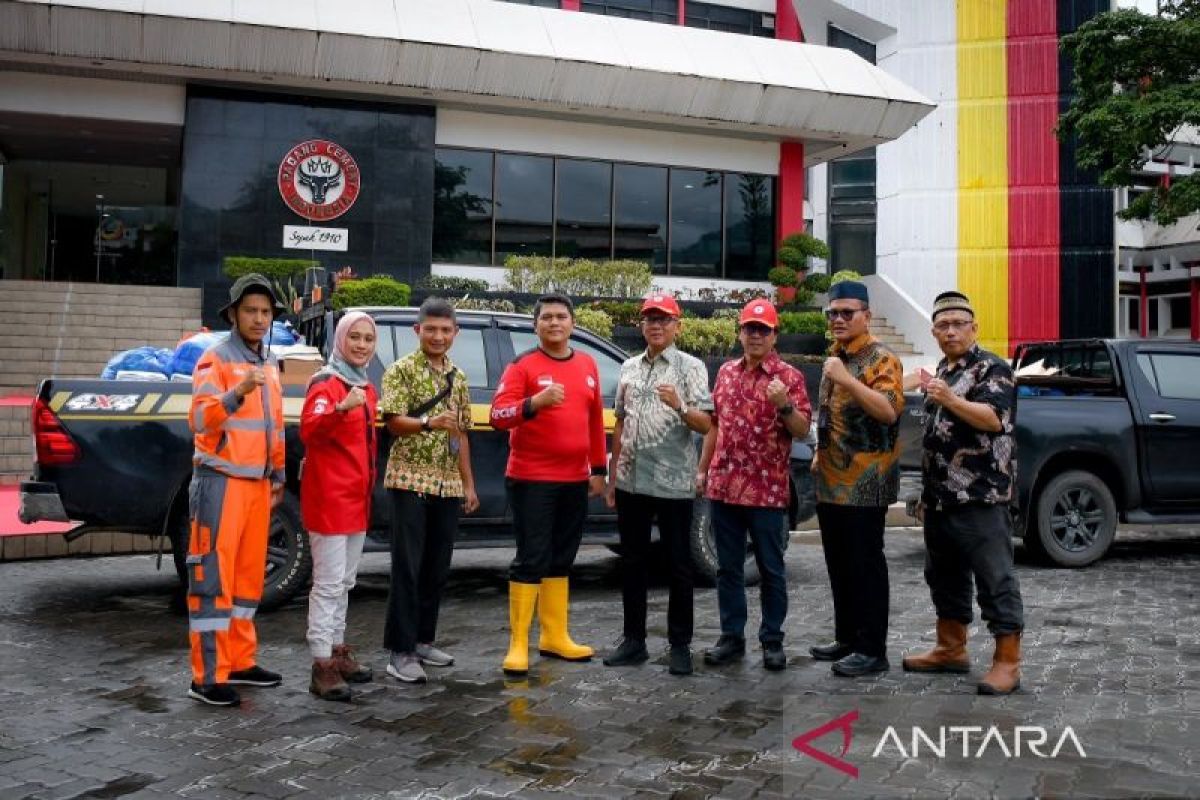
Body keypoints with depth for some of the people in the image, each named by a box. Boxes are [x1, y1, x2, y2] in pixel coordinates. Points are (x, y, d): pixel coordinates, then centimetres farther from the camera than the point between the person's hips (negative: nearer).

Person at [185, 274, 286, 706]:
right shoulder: (216, 358, -7)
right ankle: (207, 676, -1)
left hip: (258, 484, 8)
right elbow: (200, 420, -20)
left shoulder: (270, 363, 15)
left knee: (248, 575, 11)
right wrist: (237, 392, -35)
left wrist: (278, 476, 22)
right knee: (214, 577, -6)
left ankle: (239, 661, 21)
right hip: (221, 481, -7)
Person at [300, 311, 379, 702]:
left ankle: (338, 650, 27)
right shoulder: (324, 383, -11)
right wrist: (341, 408, -43)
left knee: (344, 582, 16)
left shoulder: (366, 388, 13)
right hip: (329, 498, -8)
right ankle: (322, 666, -2)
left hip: (358, 498, 8)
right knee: (328, 583, -7)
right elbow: (308, 431, -27)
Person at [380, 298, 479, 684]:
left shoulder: (458, 377, 14)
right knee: (407, 567, -6)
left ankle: (423, 640, 21)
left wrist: (468, 483, 14)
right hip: (410, 480, -6)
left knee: (437, 567, 10)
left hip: (448, 484, 6)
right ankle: (400, 651, 0)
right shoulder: (401, 369, -3)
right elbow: (393, 422, -12)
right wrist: (429, 423, -30)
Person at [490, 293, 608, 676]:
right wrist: (535, 402, -32)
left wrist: (599, 469, 13)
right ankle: (518, 644, 5)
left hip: (575, 480, 6)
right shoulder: (522, 365, -6)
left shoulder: (587, 365, 11)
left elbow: (596, 421, 15)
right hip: (531, 479, -6)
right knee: (531, 559, -3)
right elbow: (498, 415, -16)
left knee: (561, 559, 13)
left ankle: (555, 637, 24)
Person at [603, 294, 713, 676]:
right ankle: (634, 639, 22)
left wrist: (679, 407, -28)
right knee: (632, 563, 11)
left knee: (679, 565, 4)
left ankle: (680, 645, 14)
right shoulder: (628, 368, 12)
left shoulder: (691, 367, -2)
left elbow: (706, 425, -9)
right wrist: (612, 477, 14)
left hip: (674, 483, -5)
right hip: (631, 482, 5)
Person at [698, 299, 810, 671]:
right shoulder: (726, 372, 11)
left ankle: (772, 640, 17)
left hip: (767, 490, -4)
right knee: (728, 568, 10)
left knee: (771, 569, 5)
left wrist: (784, 405, -26)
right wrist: (702, 469, 14)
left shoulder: (788, 376, -4)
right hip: (724, 486, 4)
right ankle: (732, 636, 20)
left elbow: (803, 431, -8)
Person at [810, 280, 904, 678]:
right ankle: (847, 638, 26)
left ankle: (873, 649, 7)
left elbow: (889, 410, -26)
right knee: (838, 563, 14)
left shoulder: (881, 359, -10)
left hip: (865, 483, -9)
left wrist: (846, 379, -30)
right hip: (831, 481, 9)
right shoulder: (836, 357, 16)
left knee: (865, 565, -2)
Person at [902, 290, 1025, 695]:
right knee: (944, 576, 15)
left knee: (994, 579, -4)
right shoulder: (941, 371, 19)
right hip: (941, 498, 9)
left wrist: (950, 399, -37)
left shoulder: (993, 368, -6)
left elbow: (994, 419, -22)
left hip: (981, 497, -9)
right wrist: (926, 491, 23)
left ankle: (1008, 662, 2)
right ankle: (951, 649, 26)